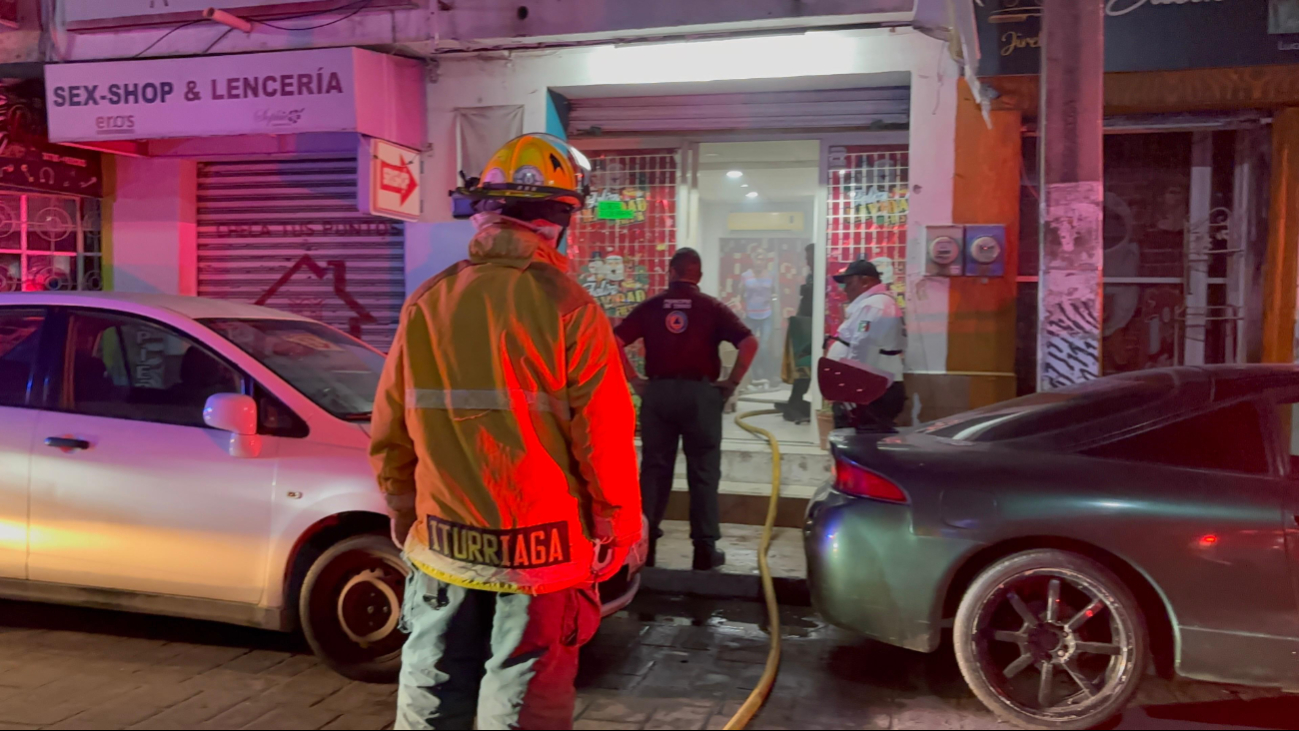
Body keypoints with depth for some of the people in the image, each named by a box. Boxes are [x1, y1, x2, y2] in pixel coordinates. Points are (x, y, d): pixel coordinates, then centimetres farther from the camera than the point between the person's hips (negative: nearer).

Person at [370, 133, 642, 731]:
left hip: (442, 547, 4)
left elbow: (389, 433, 5)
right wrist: (618, 531, 1)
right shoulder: (569, 310, -14)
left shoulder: (426, 305, -1)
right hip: (541, 553, -4)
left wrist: (406, 514, 19)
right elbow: (605, 443, -13)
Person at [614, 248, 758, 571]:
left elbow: (614, 341, -1)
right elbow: (749, 343, -10)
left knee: (654, 468, 11)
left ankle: (644, 541, 16)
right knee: (703, 471, 5)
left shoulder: (650, 306, 5)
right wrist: (731, 383, -3)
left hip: (657, 392, 2)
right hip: (700, 393, -2)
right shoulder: (711, 307, 0)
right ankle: (705, 548, 8)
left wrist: (635, 380, 3)